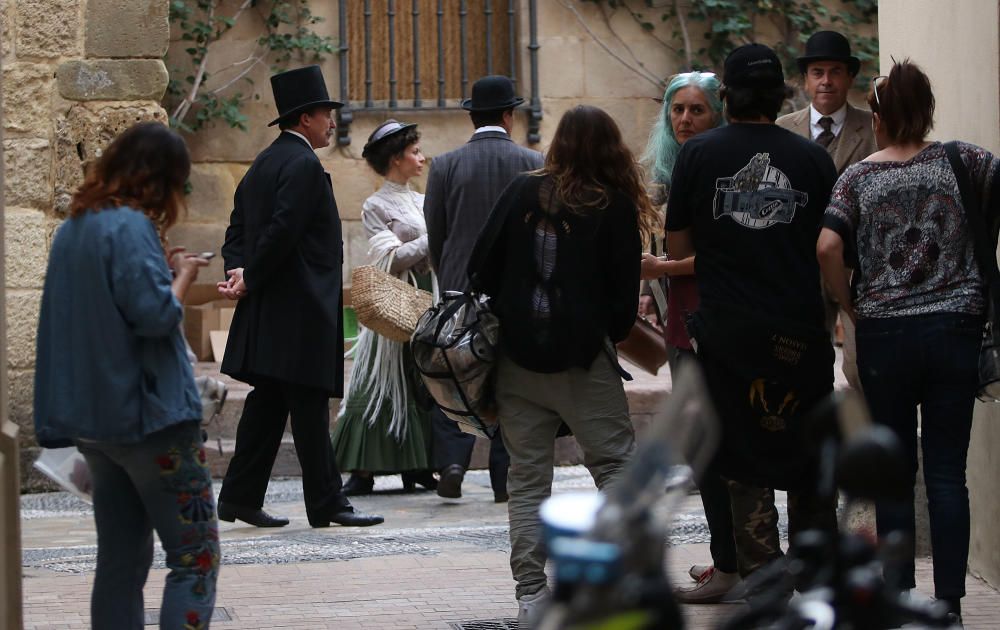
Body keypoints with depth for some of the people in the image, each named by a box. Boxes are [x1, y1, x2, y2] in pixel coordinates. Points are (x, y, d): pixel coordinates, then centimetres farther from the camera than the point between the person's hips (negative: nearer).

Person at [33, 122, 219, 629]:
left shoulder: (73, 228, 13)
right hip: (149, 414, -9)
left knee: (120, 563, 11)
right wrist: (182, 277, -3)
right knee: (195, 557, -5)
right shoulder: (132, 226, -14)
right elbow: (156, 315, -21)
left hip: (91, 417, 9)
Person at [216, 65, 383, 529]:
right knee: (309, 406, -6)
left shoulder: (264, 163, 18)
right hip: (300, 308, -10)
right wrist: (249, 281, -12)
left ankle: (240, 497, 12)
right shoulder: (302, 165, -13)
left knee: (268, 402, 11)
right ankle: (326, 503, -2)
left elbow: (237, 228, 16)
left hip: (266, 312, 10)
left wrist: (241, 273, 1)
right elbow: (283, 231, -21)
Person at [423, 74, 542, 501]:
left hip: (461, 288, 0)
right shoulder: (533, 165, -3)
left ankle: (452, 461, -8)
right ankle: (507, 480, 5)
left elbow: (435, 236, 2)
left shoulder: (446, 166, -3)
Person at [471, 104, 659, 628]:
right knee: (616, 466, 3)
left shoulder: (523, 192, 4)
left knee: (527, 479, 7)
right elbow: (624, 290, -3)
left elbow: (483, 267, 2)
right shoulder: (617, 207, -2)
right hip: (583, 357, -3)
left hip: (517, 354, 3)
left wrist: (501, 322, 13)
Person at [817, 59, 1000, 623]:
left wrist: (849, 303, 2)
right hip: (955, 328, 0)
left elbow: (827, 247, -12)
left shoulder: (859, 178, 0)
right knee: (948, 472, 2)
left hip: (884, 332, 0)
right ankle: (950, 603, 0)